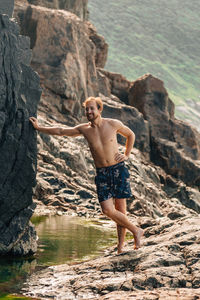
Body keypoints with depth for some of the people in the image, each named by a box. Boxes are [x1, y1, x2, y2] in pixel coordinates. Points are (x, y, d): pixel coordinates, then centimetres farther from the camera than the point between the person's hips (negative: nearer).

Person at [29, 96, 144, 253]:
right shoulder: (84, 129, 5)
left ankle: (121, 243, 9)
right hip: (102, 174, 2)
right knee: (108, 210, -12)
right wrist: (38, 128, 13)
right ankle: (136, 230, 5)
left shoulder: (113, 124, 0)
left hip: (119, 169, -2)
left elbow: (130, 135, 17)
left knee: (120, 208, -5)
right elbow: (60, 131, 12)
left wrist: (127, 155, 9)